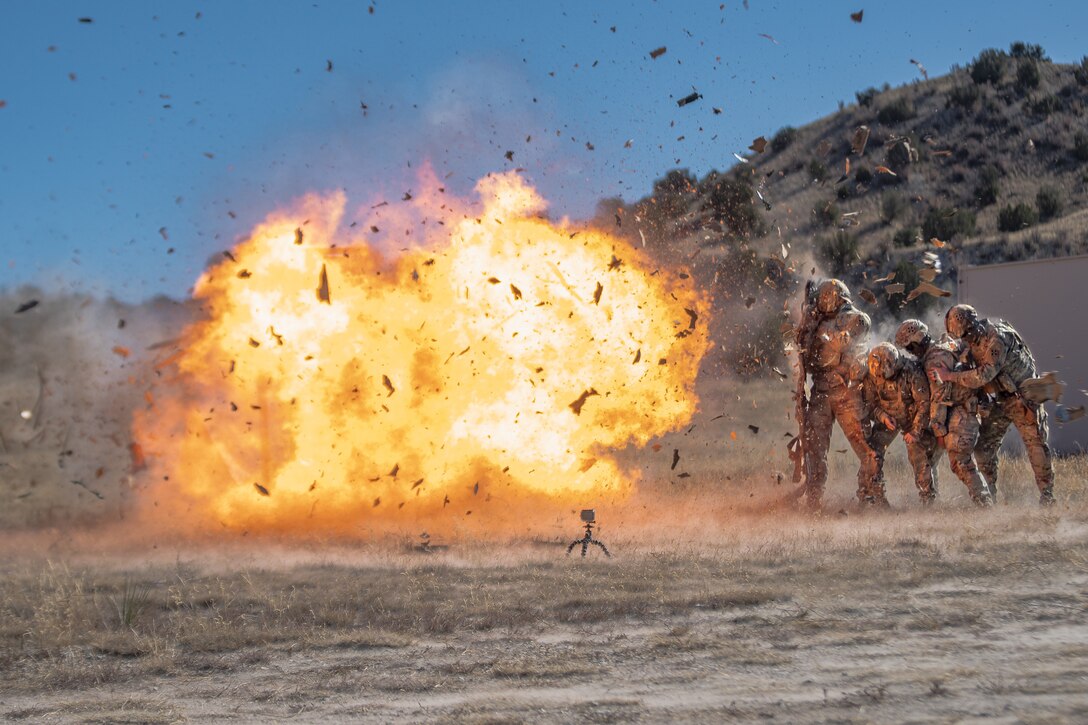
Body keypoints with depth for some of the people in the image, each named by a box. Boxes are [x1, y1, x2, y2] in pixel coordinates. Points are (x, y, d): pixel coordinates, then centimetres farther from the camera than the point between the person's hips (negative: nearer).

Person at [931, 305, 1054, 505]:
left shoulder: (997, 337, -28)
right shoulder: (974, 340, -2)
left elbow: (985, 374, -35)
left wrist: (950, 376, -32)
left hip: (1023, 396, -8)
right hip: (1000, 398, 8)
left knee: (1035, 444, -4)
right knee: (984, 444, 3)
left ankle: (1047, 494, 2)